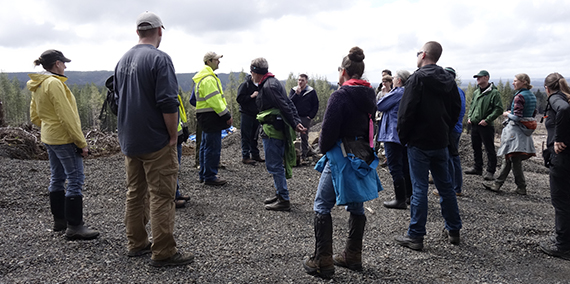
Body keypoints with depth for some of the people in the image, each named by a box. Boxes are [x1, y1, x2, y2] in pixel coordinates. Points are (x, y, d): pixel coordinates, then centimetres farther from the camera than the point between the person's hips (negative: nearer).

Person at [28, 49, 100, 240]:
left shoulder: (38, 86, 12)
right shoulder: (54, 83, -18)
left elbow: (34, 116, 17)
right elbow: (66, 116, -22)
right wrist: (82, 142, -19)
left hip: (49, 138, 10)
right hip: (64, 139, -10)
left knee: (57, 178, 16)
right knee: (75, 180, -6)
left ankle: (59, 220, 26)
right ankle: (74, 227, -4)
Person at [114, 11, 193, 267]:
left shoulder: (123, 61, 11)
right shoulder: (159, 59, -14)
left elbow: (119, 99, 18)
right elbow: (168, 103, -22)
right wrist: (173, 135, -12)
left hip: (129, 140, 8)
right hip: (156, 141, -8)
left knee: (135, 193, 16)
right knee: (162, 197, -2)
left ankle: (136, 244, 26)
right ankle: (163, 253, 3)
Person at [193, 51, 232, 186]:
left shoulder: (202, 76, 19)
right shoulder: (208, 78, -17)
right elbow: (214, 100, -23)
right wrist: (226, 115, -19)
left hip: (206, 117, 11)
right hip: (211, 116, -11)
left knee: (206, 145, 17)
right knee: (213, 147, -6)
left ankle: (204, 174, 26)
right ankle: (210, 177, 1)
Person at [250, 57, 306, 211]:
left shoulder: (269, 86, -16)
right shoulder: (272, 82, 16)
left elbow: (285, 107, -21)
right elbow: (289, 104, 13)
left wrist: (294, 124, -18)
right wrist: (297, 122, 8)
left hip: (272, 131, -10)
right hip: (278, 129, 10)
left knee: (274, 165, -4)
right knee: (277, 164, 19)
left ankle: (284, 201, 3)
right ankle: (280, 194, 30)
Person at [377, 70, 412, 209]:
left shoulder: (397, 93, -17)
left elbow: (380, 106, -11)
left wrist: (387, 93, 4)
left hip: (394, 135, -10)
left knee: (395, 168, -5)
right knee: (405, 166, 17)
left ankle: (400, 200, -2)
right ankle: (409, 195, 28)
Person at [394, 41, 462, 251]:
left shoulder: (417, 78, -13)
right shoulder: (449, 80, 9)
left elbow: (406, 111, -18)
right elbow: (456, 109, 13)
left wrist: (402, 136, -6)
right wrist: (446, 130, 16)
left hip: (419, 142, -6)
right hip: (441, 141, 7)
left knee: (419, 189, -3)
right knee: (445, 186, 15)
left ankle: (415, 236, 4)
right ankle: (453, 230, 26)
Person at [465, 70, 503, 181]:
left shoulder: (494, 93, -9)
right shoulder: (476, 92, 14)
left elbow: (499, 109, -13)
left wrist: (487, 120, -17)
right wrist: (469, 117, 9)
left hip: (486, 126, -7)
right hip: (474, 125, 8)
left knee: (489, 149, -1)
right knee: (476, 147, 15)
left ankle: (490, 171, 4)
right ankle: (477, 168, 28)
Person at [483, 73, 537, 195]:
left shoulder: (519, 96, -16)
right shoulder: (532, 96, 11)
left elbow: (517, 117, -22)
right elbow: (533, 114, 18)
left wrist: (507, 114, -4)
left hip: (516, 130, -9)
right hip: (525, 130, 9)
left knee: (515, 160, -1)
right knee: (508, 159, 12)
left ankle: (521, 188, 7)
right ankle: (497, 185, 17)